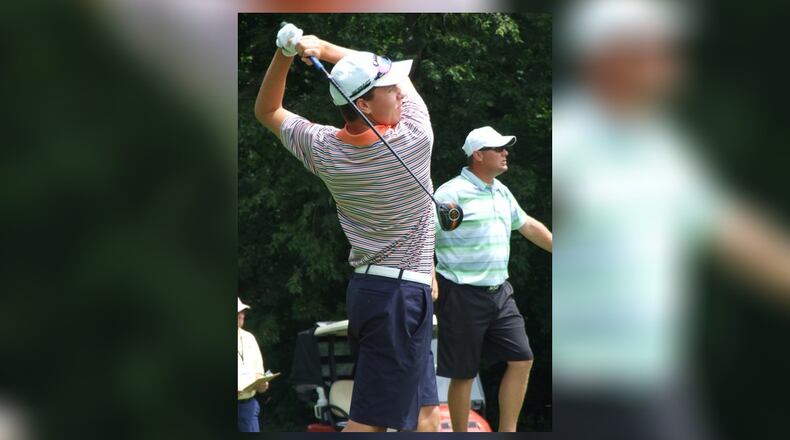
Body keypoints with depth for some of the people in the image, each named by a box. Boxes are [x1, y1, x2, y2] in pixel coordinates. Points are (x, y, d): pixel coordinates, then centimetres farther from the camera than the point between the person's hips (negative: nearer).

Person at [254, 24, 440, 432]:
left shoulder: (324, 150, -3)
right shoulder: (414, 137, -15)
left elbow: (267, 111, 13)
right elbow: (400, 73, 1)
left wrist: (286, 54, -1)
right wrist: (321, 47, -8)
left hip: (364, 287, 7)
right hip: (403, 292, -6)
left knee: (425, 413, 15)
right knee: (369, 421, -8)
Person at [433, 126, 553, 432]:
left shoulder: (502, 193, 14)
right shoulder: (451, 193, -12)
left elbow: (528, 226, 28)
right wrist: (430, 281, -26)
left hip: (499, 292, 8)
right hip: (462, 295, -8)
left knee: (521, 360, 3)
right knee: (464, 373, 0)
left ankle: (507, 432, 11)